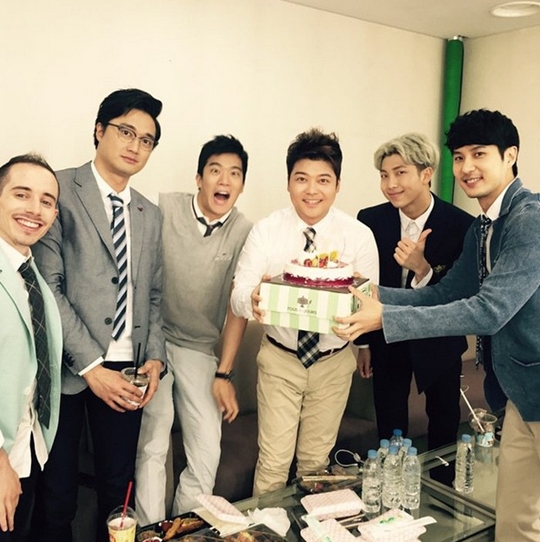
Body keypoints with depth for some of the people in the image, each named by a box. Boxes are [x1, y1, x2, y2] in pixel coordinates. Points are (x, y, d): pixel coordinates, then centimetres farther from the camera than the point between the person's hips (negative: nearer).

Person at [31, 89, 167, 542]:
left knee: (118, 487, 12)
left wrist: (155, 356, 0)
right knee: (56, 493, 7)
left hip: (126, 372, 5)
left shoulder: (151, 216, 14)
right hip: (67, 368, -4)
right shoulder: (60, 190, -4)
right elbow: (48, 286, -11)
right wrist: (90, 365, -15)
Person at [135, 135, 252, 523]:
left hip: (199, 348, 2)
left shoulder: (244, 233, -6)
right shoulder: (164, 208, -10)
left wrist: (224, 374, -4)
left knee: (208, 452, 2)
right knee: (152, 445, -2)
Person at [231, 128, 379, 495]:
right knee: (274, 461, 6)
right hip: (280, 358, -1)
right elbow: (238, 296, -16)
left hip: (334, 362, 1)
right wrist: (253, 301, -40)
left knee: (316, 460, 18)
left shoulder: (359, 236, -10)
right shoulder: (265, 231, -11)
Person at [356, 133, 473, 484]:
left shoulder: (462, 225, -18)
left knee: (444, 426, 16)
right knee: (389, 429, 14)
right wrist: (363, 343, 5)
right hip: (387, 338, 1)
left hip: (439, 341, -1)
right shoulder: (371, 220, -11)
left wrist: (422, 267, -36)